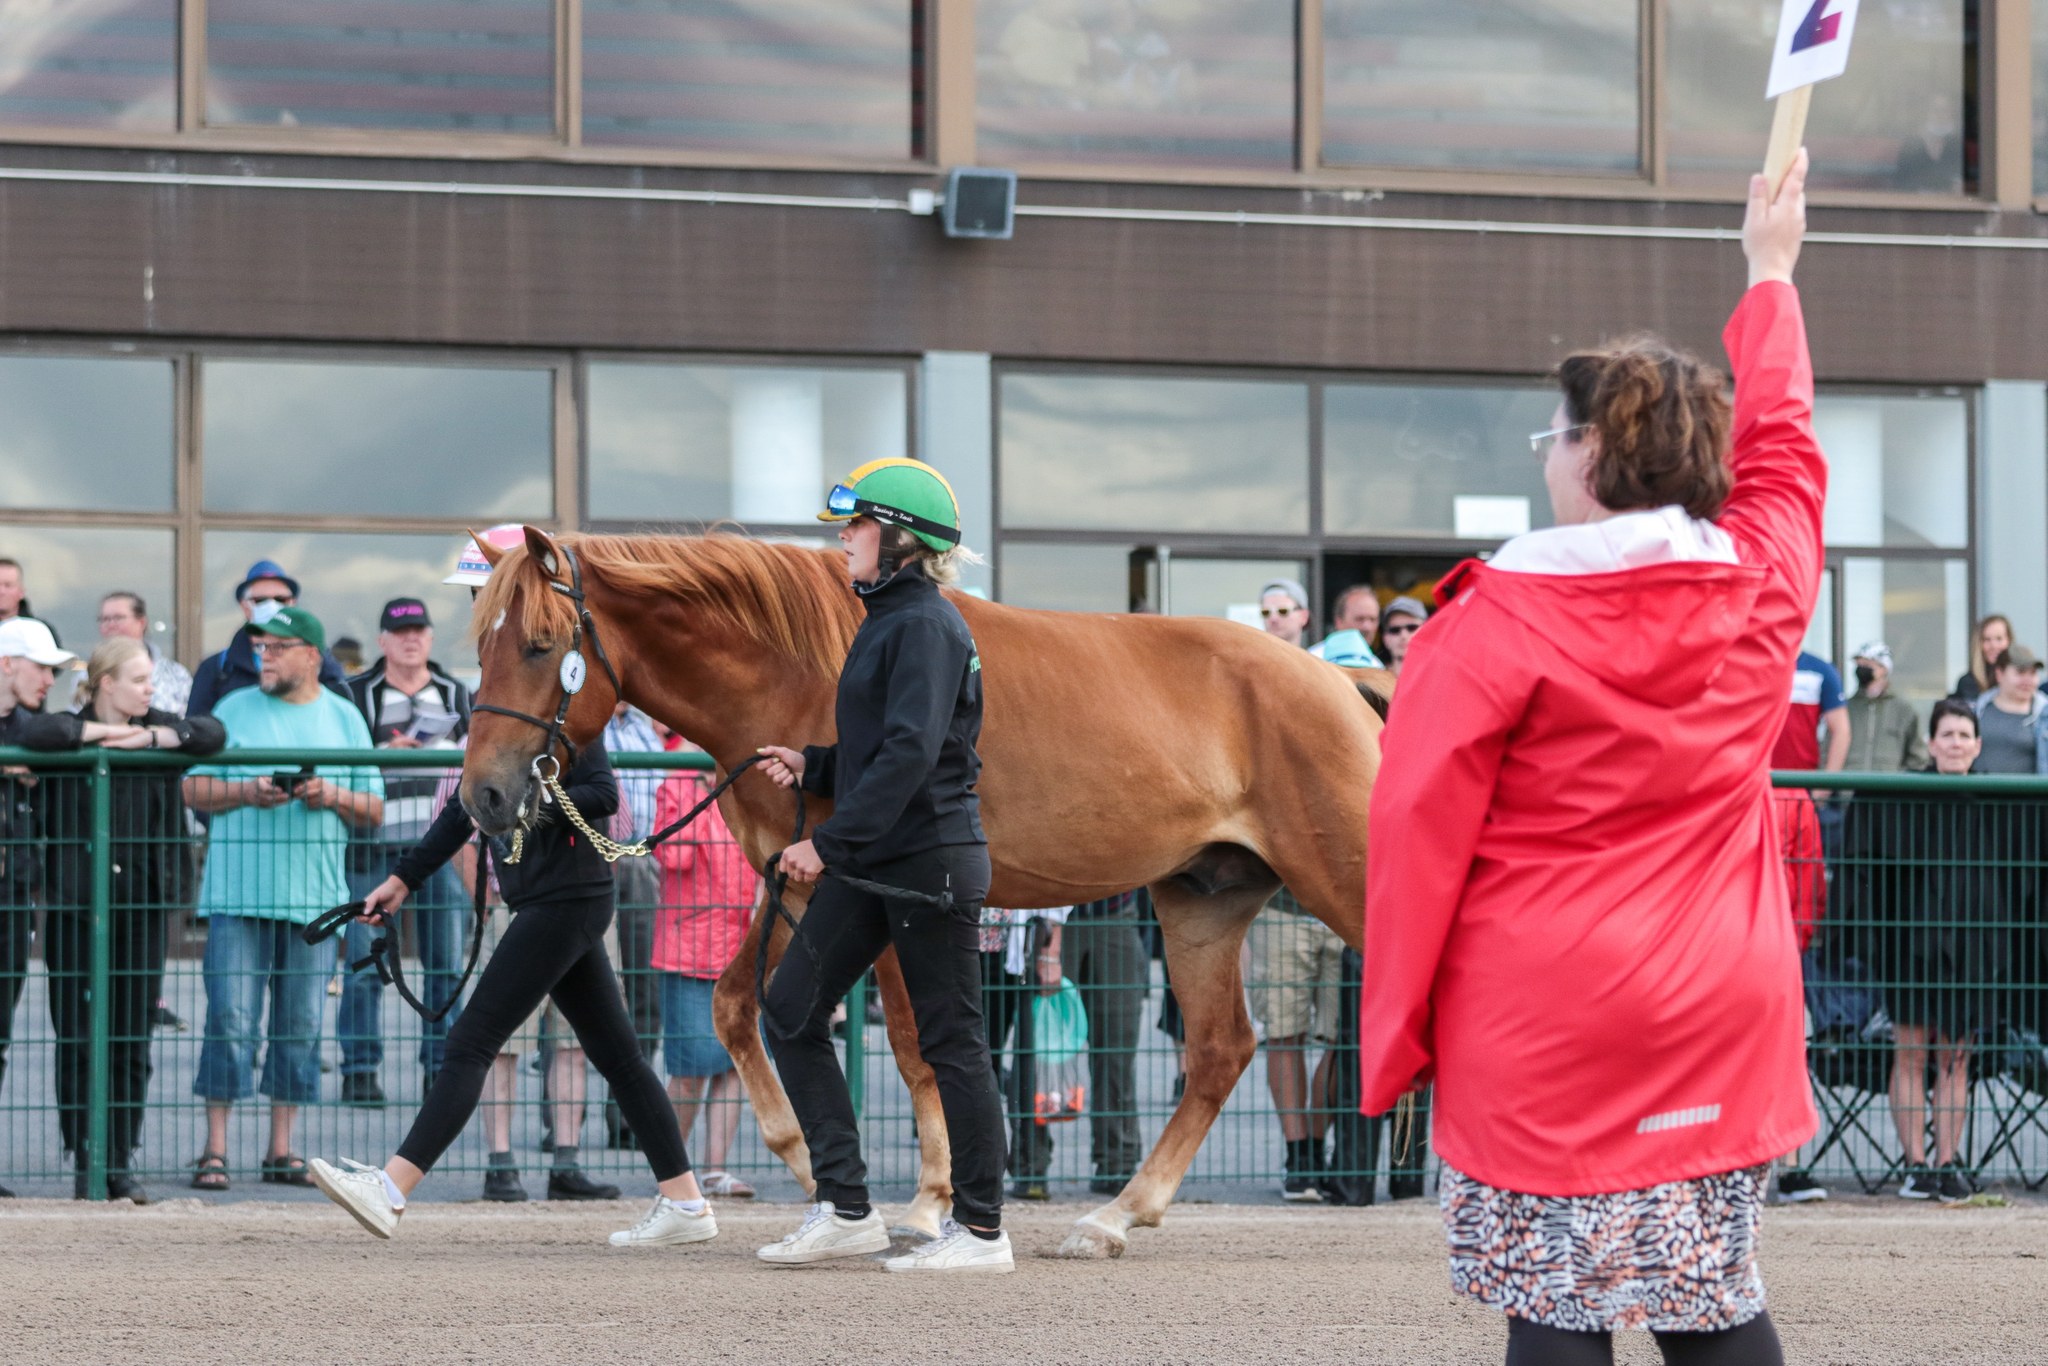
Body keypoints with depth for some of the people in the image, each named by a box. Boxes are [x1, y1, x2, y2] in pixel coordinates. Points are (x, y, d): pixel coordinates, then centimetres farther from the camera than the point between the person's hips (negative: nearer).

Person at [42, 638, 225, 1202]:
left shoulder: (157, 727, 11)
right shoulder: (71, 733, 1)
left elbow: (212, 734, -3)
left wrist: (146, 737, -9)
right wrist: (102, 731, -11)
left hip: (142, 906, 3)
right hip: (74, 906, -3)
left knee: (132, 1043, 3)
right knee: (78, 1040, -3)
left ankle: (121, 1161, 8)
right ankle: (86, 1163, 3)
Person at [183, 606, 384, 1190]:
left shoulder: (344, 719, 11)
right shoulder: (234, 710, 8)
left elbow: (374, 810, 11)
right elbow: (194, 789, 5)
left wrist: (335, 797, -9)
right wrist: (246, 793, -12)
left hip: (314, 897, 2)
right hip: (238, 894, -2)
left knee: (300, 1026, 4)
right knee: (231, 1020, -8)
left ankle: (281, 1150, 10)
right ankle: (215, 1150, -5)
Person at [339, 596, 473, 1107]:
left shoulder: (456, 695, 15)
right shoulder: (356, 695, 3)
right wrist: (384, 754, -15)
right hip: (376, 844, -3)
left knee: (446, 961, 3)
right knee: (366, 962, -4)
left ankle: (442, 1067, 10)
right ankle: (360, 1070, 2)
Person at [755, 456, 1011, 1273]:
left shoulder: (925, 626, -15)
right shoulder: (886, 620, 16)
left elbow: (910, 753, -24)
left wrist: (830, 843, -24)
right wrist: (810, 767, 7)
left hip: (931, 854, -10)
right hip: (875, 862, 10)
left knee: (950, 1039, -3)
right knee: (790, 1010, 6)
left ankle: (981, 1230, 6)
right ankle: (846, 1209, 9)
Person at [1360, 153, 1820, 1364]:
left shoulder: (1497, 626, -10)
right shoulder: (1763, 587, 3)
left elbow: (1419, 841, -8)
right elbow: (1782, 452, 24)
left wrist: (1396, 1041, 1)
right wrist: (1771, 276, 40)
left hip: (1541, 1031, -4)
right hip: (1720, 1020, 4)